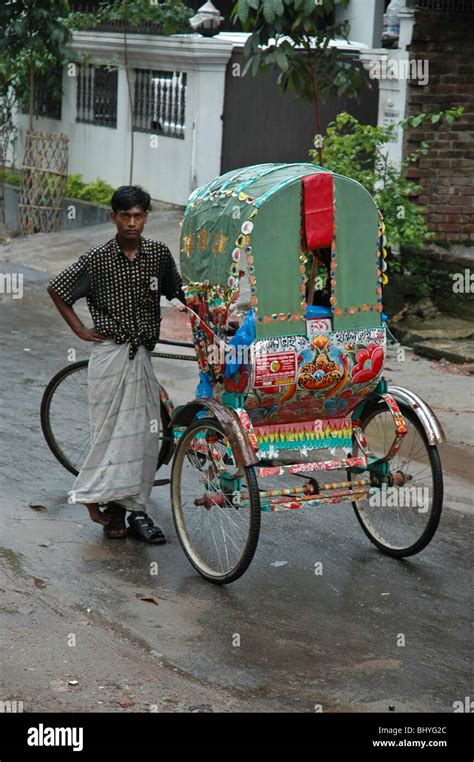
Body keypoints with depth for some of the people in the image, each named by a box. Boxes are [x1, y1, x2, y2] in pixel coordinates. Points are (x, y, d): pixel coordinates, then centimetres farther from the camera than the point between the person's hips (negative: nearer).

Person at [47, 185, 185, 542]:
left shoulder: (159, 254, 2)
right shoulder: (98, 258, -6)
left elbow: (178, 291, 17)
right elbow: (56, 289, 3)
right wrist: (80, 329, 0)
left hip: (142, 355, 3)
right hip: (110, 353, -3)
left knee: (145, 432, 1)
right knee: (111, 429, -2)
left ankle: (135, 508, 10)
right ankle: (112, 510, 8)